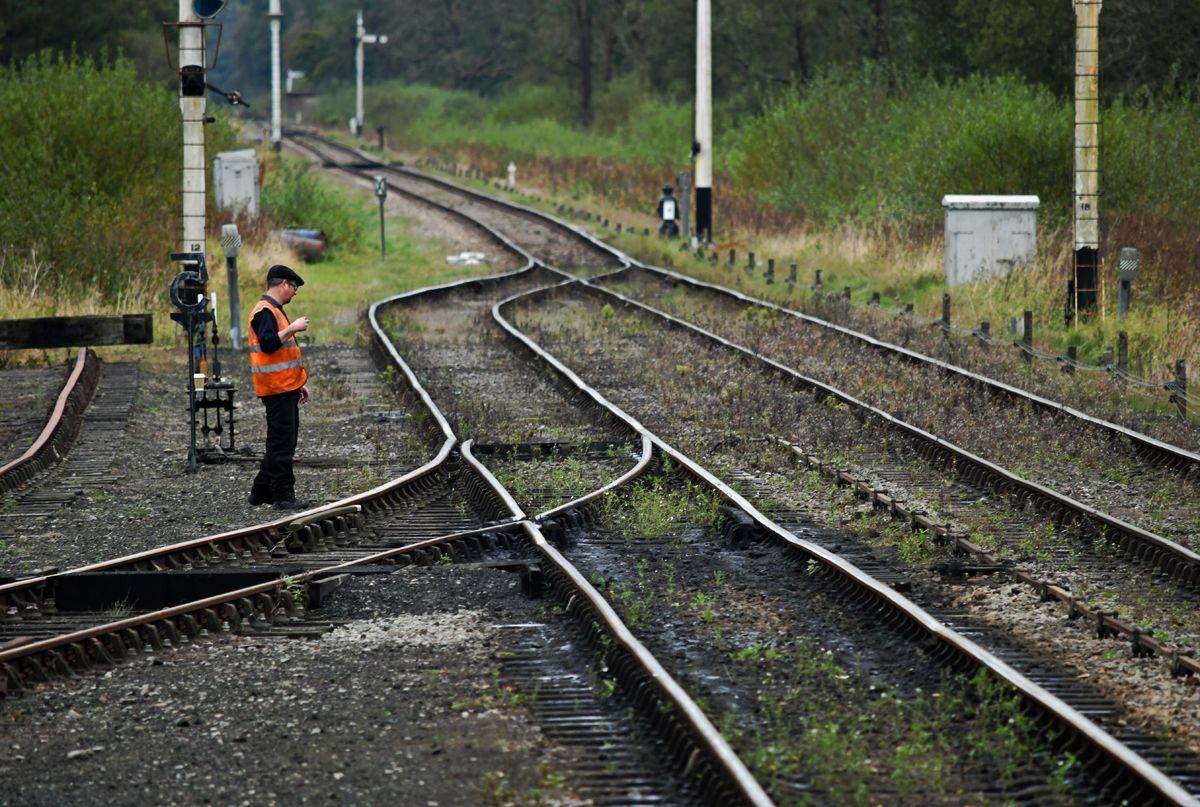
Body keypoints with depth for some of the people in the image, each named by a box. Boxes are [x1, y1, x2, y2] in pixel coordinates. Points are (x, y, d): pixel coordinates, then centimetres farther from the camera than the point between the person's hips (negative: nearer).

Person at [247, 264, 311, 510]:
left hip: (286, 388, 11)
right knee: (282, 443, -9)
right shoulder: (265, 311, -12)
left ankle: (262, 491, 19)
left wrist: (298, 384, 26)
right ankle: (283, 496, -8)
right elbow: (267, 344, -27)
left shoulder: (275, 310, 21)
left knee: (282, 441, 13)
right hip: (276, 388, -11)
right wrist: (292, 329, -22)